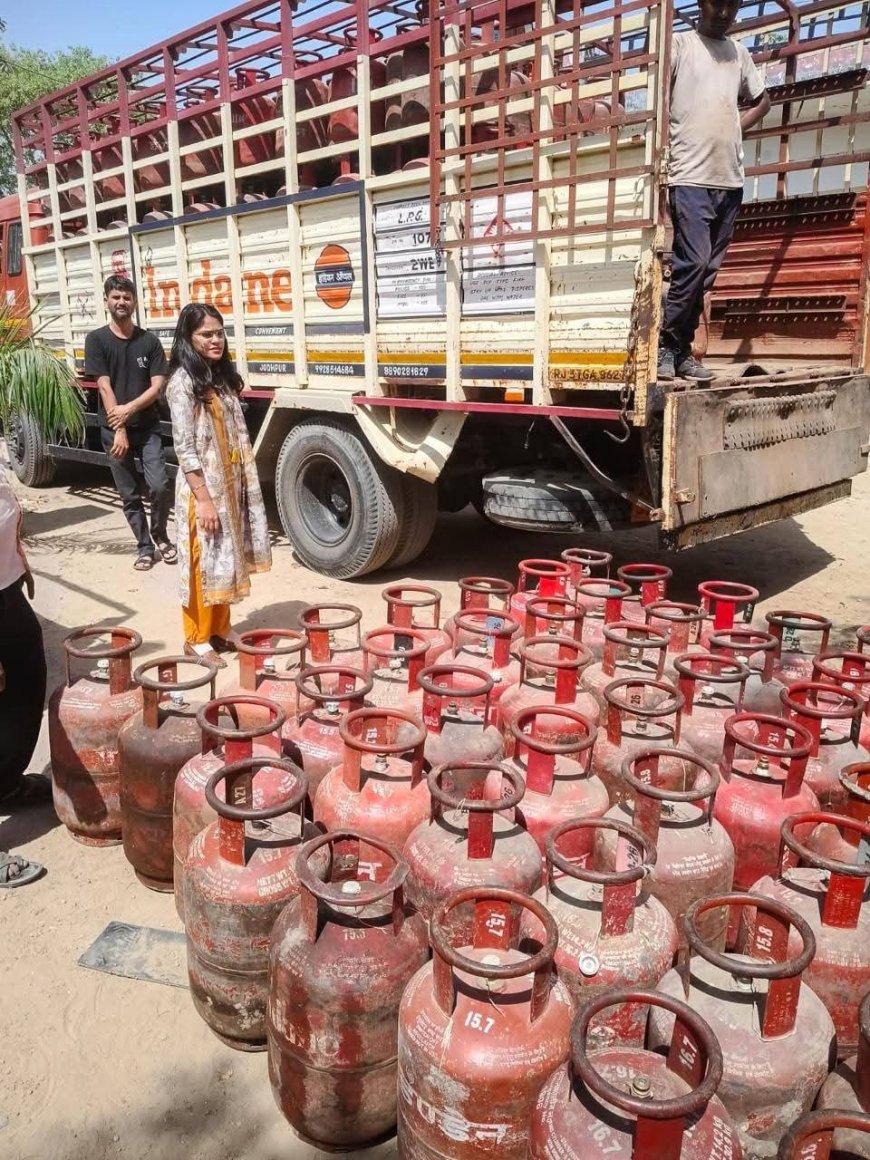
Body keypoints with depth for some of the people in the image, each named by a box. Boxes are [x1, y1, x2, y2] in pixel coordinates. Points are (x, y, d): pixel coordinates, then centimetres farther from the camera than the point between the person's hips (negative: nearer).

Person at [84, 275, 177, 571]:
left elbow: (158, 386, -3)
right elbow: (104, 387, -8)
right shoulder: (97, 340, -1)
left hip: (147, 426, 0)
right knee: (129, 494, 5)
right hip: (113, 428, 0)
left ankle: (160, 535, 13)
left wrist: (129, 408, -17)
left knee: (160, 485, -11)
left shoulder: (149, 341, 3)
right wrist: (118, 430, -15)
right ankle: (145, 547, 17)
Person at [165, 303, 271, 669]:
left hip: (230, 485, 8)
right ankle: (197, 639, 15)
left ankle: (221, 629, 28)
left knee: (225, 559, 15)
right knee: (203, 564, 1)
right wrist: (204, 499, -20)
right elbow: (185, 449, -17)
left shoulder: (221, 376, 11)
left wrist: (243, 485, 12)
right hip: (201, 487, -8)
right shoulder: (183, 382, -14)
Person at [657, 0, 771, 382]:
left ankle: (681, 350, 9)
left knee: (707, 271, 4)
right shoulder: (679, 44, 3)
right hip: (690, 177, -6)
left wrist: (736, 127, 13)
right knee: (693, 263, -17)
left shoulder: (739, 53, 19)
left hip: (731, 179, 6)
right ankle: (666, 347, -7)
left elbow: (762, 100, 31)